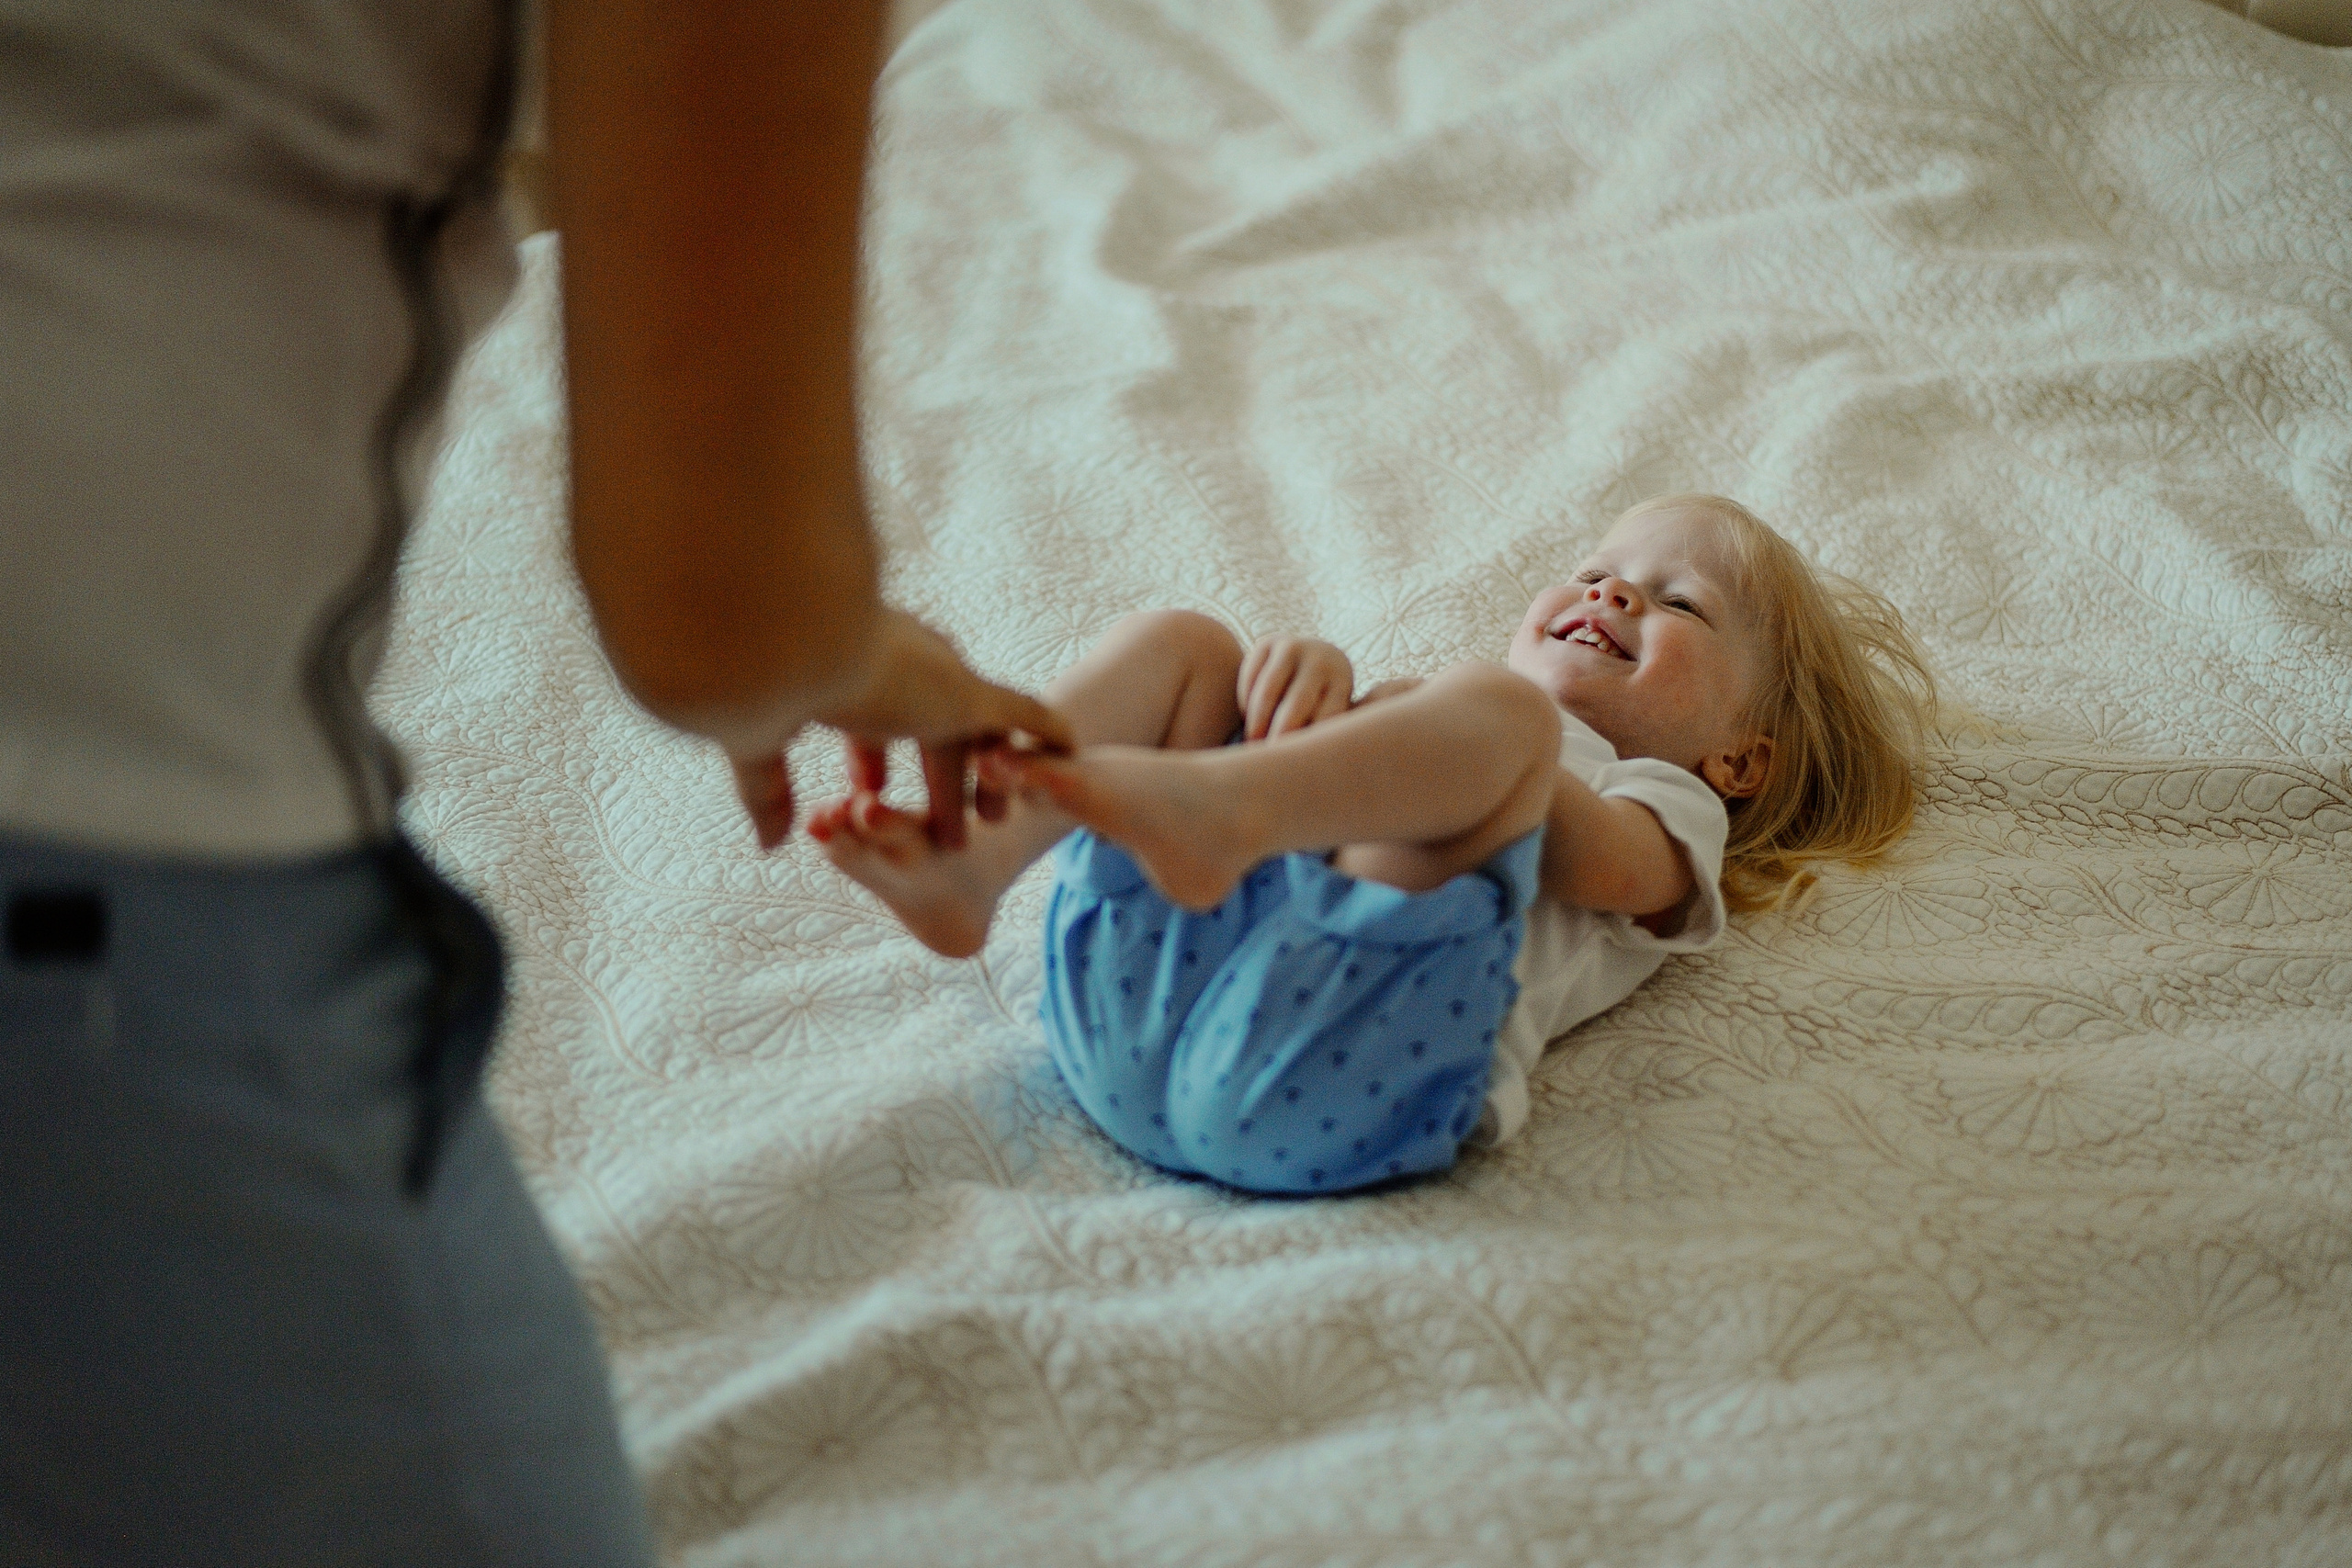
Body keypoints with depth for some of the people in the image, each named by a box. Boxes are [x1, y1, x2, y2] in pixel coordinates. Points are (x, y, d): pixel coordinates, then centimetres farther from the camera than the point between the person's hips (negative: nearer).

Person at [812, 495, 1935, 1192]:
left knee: (1495, 706, -20)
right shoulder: (1433, 731, 45)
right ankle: (966, 863, -18)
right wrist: (1312, 676, 2)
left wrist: (1435, 738, -10)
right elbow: (1325, 757, 25)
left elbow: (1596, 856, 2)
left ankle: (1211, 809, -48)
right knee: (1178, 645, 7)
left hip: (1342, 1053, -5)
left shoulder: (1666, 816, 28)